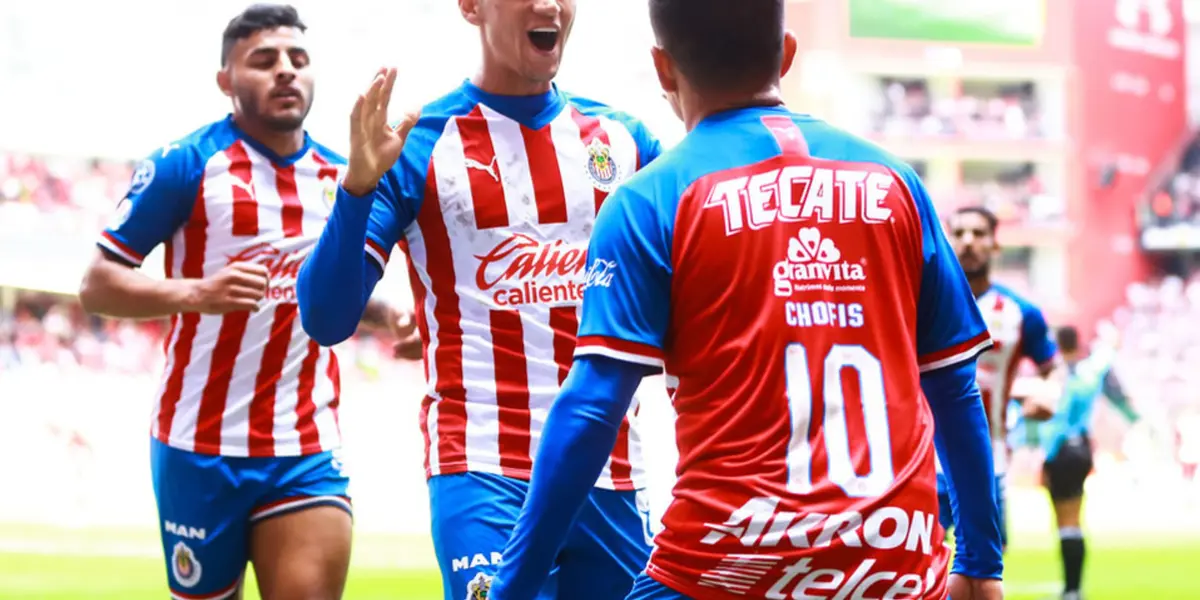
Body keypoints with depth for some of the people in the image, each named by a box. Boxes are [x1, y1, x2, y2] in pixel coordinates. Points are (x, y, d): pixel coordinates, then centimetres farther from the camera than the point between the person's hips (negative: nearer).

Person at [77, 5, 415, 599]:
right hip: (202, 444, -3)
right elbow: (97, 285, -8)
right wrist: (198, 293, -24)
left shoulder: (340, 176, 9)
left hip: (307, 452, 3)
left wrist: (385, 313, 3)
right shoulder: (186, 164, -7)